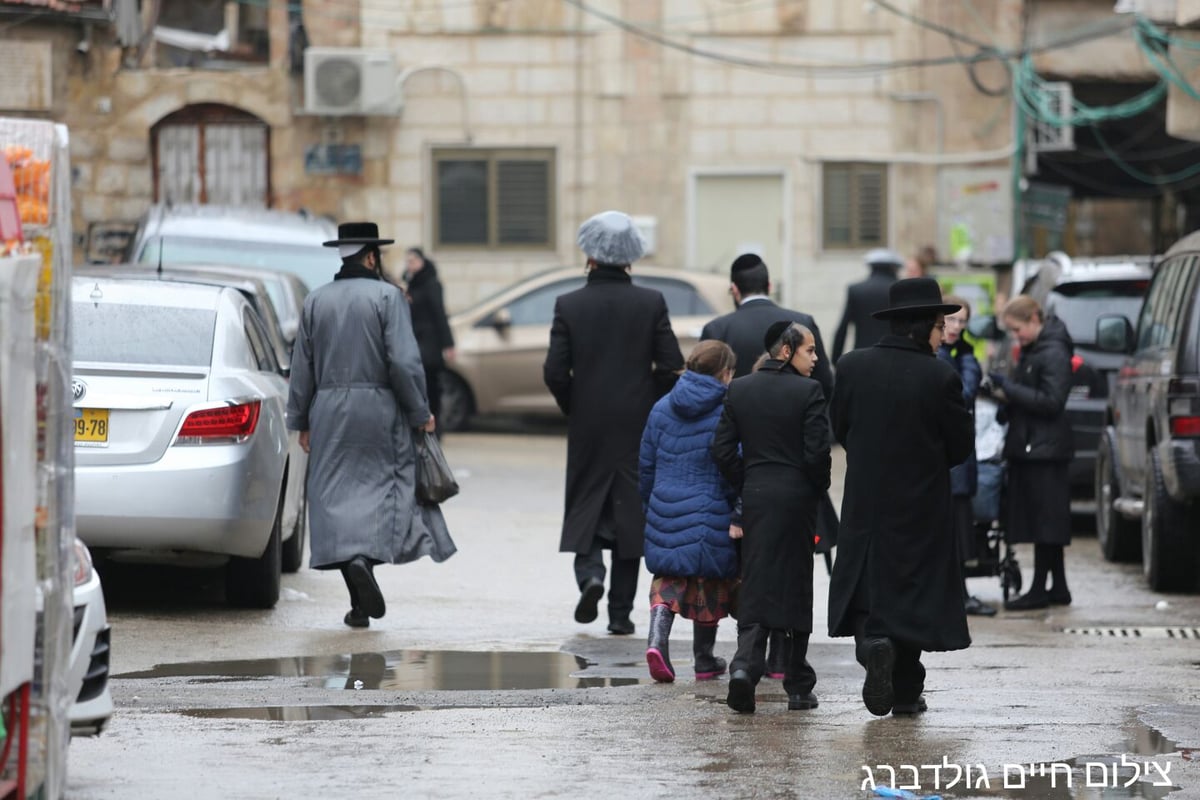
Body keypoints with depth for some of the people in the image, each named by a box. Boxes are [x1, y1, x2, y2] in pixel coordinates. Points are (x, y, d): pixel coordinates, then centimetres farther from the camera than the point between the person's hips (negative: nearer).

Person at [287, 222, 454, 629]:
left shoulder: (315, 301, 7)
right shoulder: (387, 296, -5)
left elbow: (302, 367, 9)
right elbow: (404, 361, -12)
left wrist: (301, 422, 16)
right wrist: (420, 412, -3)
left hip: (329, 412, 3)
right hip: (379, 408, -3)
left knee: (336, 493, 2)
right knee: (380, 487, 5)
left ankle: (359, 603, -5)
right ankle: (365, 559, -20)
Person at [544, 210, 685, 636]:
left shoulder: (569, 305, -6)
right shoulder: (651, 303, -5)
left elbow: (555, 371, -9)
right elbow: (671, 365, -8)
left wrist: (573, 408, 8)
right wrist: (650, 404, 8)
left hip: (588, 425, 0)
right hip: (639, 426, 0)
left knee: (585, 506, 14)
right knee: (630, 510, 7)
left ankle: (590, 574, -12)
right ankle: (620, 611, 7)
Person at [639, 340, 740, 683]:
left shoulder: (662, 409, 5)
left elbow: (646, 465, 11)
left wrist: (650, 507, 23)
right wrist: (740, 516, -9)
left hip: (666, 512, 3)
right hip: (711, 514, -3)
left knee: (669, 577, 13)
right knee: (710, 582, 12)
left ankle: (658, 637, -14)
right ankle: (704, 660, 22)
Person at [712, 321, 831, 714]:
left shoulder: (739, 390, 3)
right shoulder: (808, 391, -11)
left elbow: (722, 450, 3)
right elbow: (817, 452, -14)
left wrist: (746, 485, 13)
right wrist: (818, 489, 3)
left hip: (755, 495, 3)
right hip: (796, 499, -3)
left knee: (754, 584, 5)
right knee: (795, 588, 7)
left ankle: (745, 665, -18)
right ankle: (798, 686, 13)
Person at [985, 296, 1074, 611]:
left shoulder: (1054, 354, -13)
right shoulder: (1030, 351, 16)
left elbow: (1051, 401, -19)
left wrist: (1010, 389, -17)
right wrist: (1007, 396, 4)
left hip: (1044, 448, -9)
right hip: (1029, 446, 10)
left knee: (1043, 517, -6)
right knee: (1046, 522, 11)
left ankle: (1039, 589, -4)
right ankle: (1058, 587, 16)